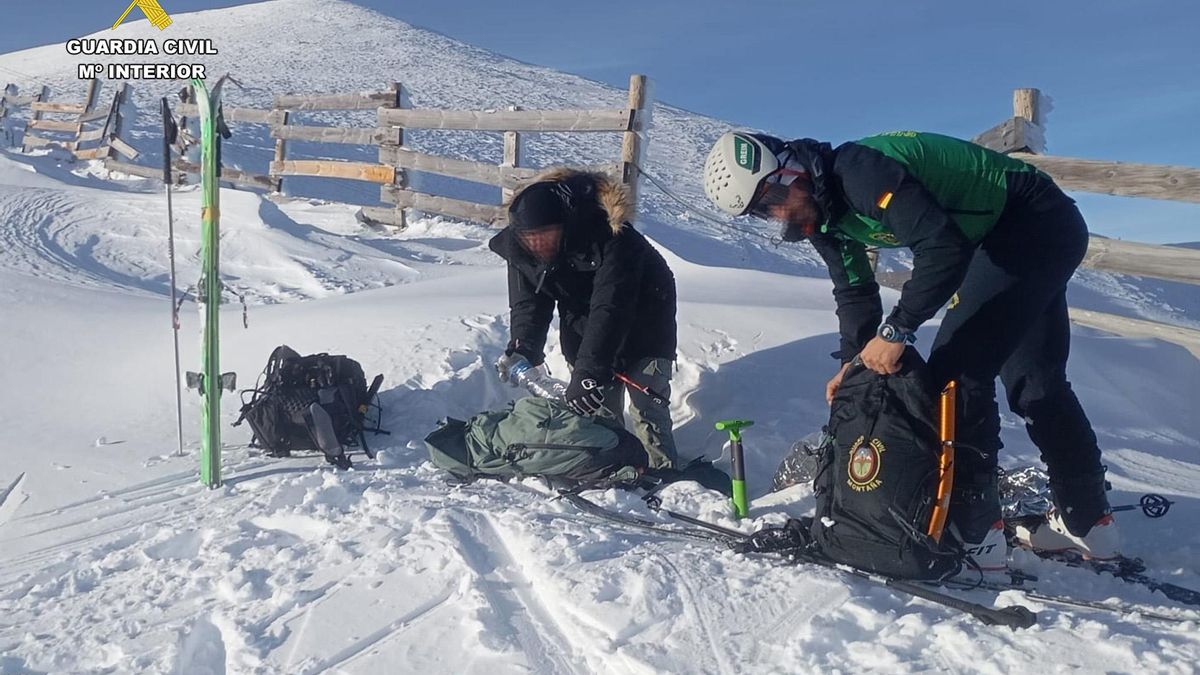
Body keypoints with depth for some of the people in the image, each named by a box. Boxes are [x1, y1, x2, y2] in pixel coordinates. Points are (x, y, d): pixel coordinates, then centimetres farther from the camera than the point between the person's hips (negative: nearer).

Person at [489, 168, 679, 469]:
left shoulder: (609, 238, -37)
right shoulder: (519, 247, -17)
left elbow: (610, 308, -41)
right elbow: (529, 303, -13)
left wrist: (588, 371, -47)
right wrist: (523, 345, -33)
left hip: (642, 323, -5)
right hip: (583, 328, 5)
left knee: (647, 409, -8)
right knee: (599, 412, 3)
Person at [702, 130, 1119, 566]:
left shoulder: (857, 170, -29)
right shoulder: (822, 210, 1)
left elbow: (942, 245, -35)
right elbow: (855, 290, 9)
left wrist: (897, 331, -32)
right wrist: (853, 359, -5)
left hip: (1037, 223, -10)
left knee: (958, 370, -14)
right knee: (1034, 380, 16)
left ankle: (975, 534, -6)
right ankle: (1087, 522, 29)